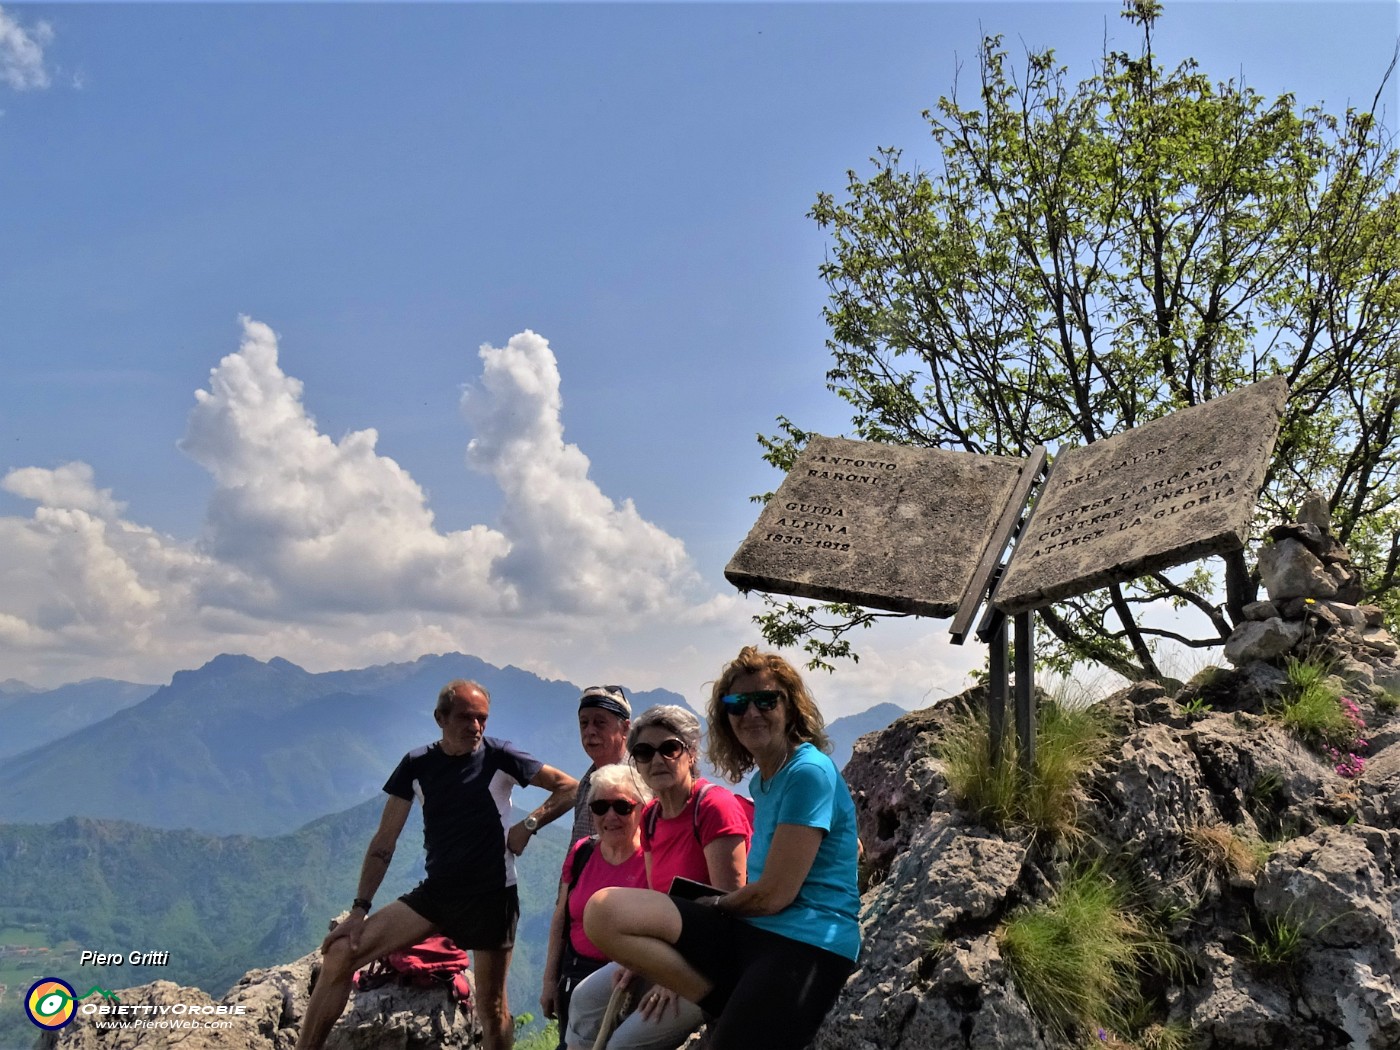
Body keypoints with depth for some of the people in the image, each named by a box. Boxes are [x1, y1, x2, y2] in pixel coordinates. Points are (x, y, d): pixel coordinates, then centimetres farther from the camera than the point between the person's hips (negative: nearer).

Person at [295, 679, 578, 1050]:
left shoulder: (498, 757, -7)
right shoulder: (417, 765, 0)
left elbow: (570, 787, -2)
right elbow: (384, 842, 1)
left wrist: (528, 825, -12)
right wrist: (360, 907, -5)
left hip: (492, 894, -3)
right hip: (435, 892, 3)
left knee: (492, 1008, 3)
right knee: (339, 954, -10)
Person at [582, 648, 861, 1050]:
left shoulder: (809, 772, -12)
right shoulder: (761, 782, 16)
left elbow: (773, 894, -13)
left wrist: (709, 904, 4)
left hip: (807, 945, -9)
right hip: (751, 931, 9)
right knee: (604, 911, -10)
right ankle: (732, 1007, -6)